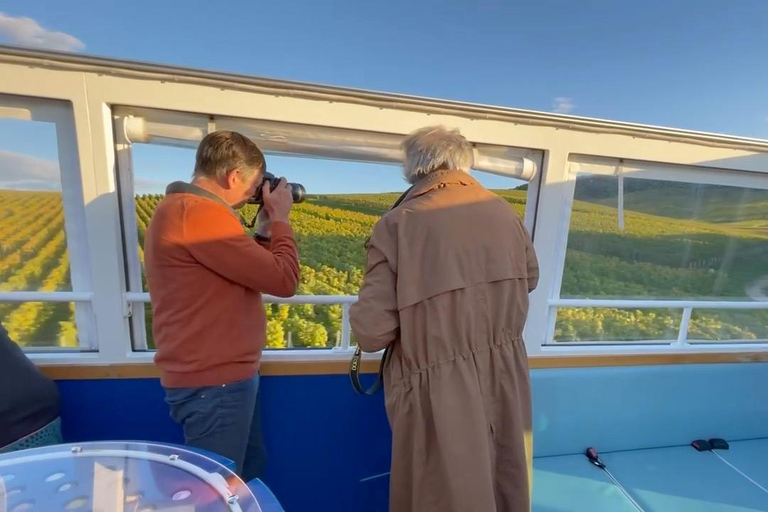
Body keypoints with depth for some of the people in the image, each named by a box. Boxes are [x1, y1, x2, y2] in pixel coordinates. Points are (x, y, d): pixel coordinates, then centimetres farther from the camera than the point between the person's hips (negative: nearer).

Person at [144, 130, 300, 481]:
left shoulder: (181, 208, 10)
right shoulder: (200, 214, -24)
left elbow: (250, 272, 13)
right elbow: (283, 279, -22)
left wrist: (265, 230, 5)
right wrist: (280, 219, -9)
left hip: (223, 374, 10)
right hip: (212, 383, -10)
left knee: (250, 471, 25)